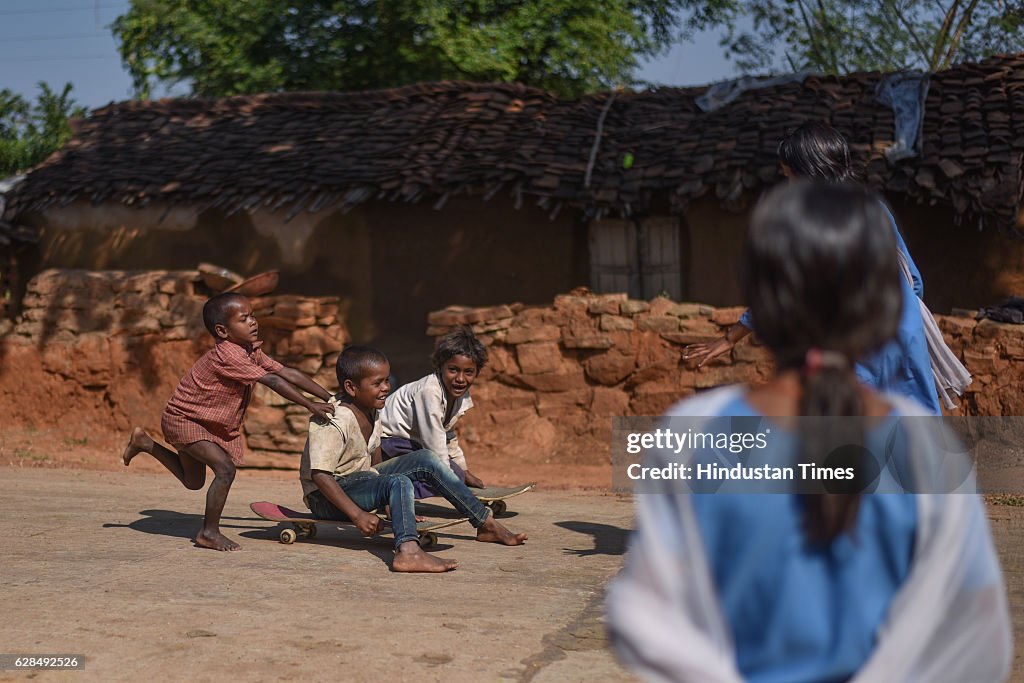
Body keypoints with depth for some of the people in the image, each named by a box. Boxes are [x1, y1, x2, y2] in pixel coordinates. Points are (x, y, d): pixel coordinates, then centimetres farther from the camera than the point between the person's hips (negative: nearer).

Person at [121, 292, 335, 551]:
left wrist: (330, 399, -11)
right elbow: (272, 381, -35)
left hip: (208, 424, 10)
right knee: (225, 469, -23)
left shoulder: (251, 352, -2)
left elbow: (288, 373, -6)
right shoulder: (227, 355, -31)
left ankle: (145, 443, 36)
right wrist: (311, 406, -36)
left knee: (193, 482, 23)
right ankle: (210, 532, -10)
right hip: (182, 420, -10)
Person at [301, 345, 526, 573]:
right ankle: (408, 552, -60)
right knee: (398, 483, -33)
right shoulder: (333, 422, -26)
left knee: (424, 460, 1)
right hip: (325, 498, -9)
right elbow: (320, 475, -33)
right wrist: (357, 515, -37)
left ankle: (487, 523, 1)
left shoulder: (371, 411, 3)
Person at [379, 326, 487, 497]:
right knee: (452, 477, -21)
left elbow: (449, 437, 16)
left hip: (413, 443, 10)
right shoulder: (429, 392, -29)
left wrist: (464, 472, 21)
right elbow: (436, 449, -26)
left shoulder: (461, 394, -1)